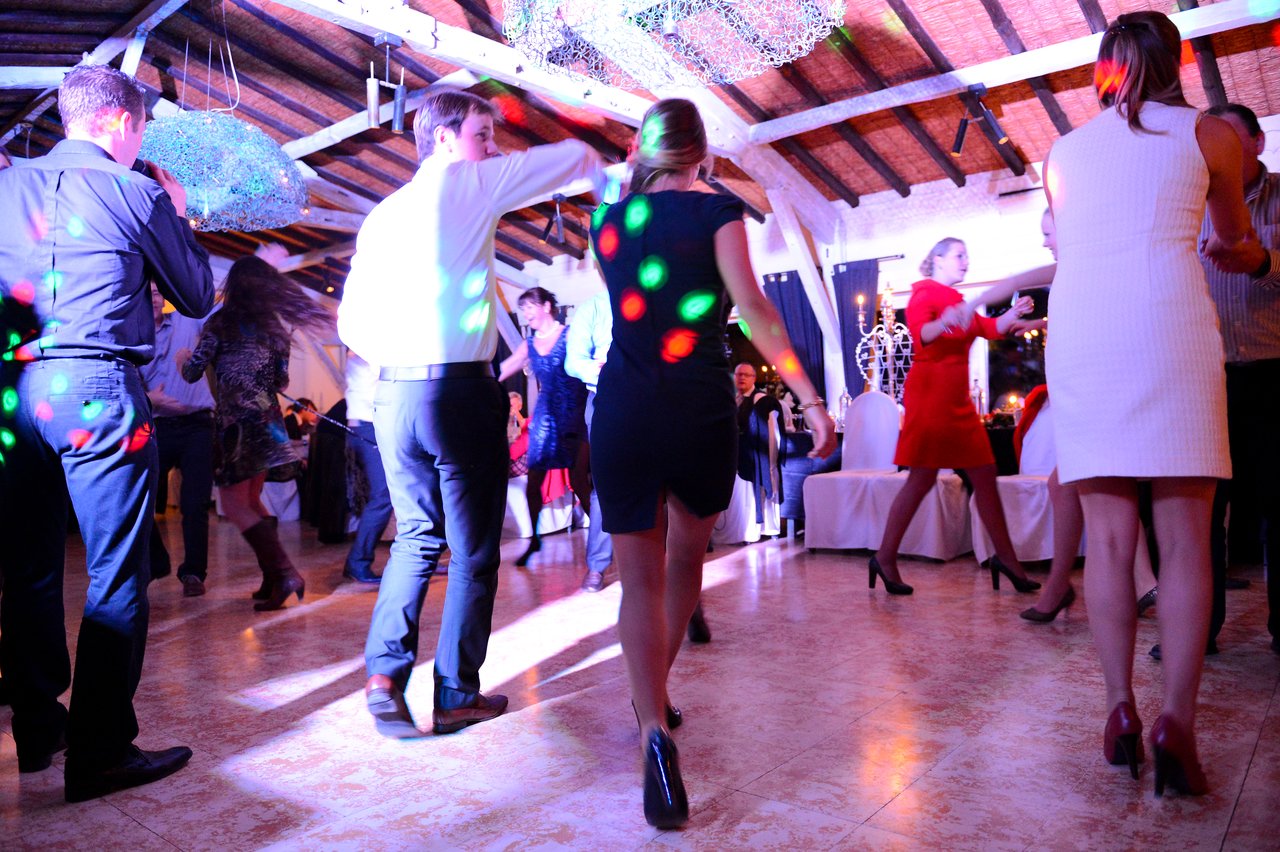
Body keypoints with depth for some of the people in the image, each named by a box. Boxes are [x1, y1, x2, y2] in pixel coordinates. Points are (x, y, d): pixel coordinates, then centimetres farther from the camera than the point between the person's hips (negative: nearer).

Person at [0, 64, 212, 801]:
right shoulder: (135, 192, -3)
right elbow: (198, 298, 5)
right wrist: (178, 213, 17)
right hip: (98, 392, -6)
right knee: (117, 576, -1)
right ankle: (101, 752, 3)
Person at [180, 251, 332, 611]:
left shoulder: (221, 322, -4)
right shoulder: (276, 325, 9)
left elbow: (192, 373, -3)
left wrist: (184, 359, 19)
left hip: (236, 422, -6)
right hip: (267, 421, 6)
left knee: (235, 506, -1)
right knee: (251, 500, 16)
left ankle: (285, 574, -13)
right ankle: (273, 578, 14)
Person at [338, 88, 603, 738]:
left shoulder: (381, 215, 17)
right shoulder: (468, 182, 0)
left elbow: (351, 324, 15)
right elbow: (574, 155, 7)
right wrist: (607, 178, 26)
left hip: (391, 394, 6)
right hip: (459, 392, -6)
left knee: (416, 536, 19)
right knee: (473, 547, 6)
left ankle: (384, 674, 10)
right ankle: (456, 696, 14)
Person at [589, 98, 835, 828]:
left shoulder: (609, 222, 11)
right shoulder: (715, 211, -1)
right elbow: (753, 308, -12)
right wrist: (812, 399, -11)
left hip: (624, 417, 2)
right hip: (702, 415, -2)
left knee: (641, 576, 4)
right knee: (687, 555, 21)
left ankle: (657, 731, -14)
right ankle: (653, 693, 34)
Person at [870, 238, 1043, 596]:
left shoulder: (955, 301, 23)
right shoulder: (925, 294, -2)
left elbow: (989, 327, 12)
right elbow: (920, 332, -22)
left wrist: (1013, 314, -8)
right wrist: (944, 323, -43)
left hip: (957, 399, 9)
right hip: (930, 392, -9)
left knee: (985, 475, 6)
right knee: (922, 478, -10)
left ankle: (1005, 557, 13)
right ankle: (885, 557, -4)